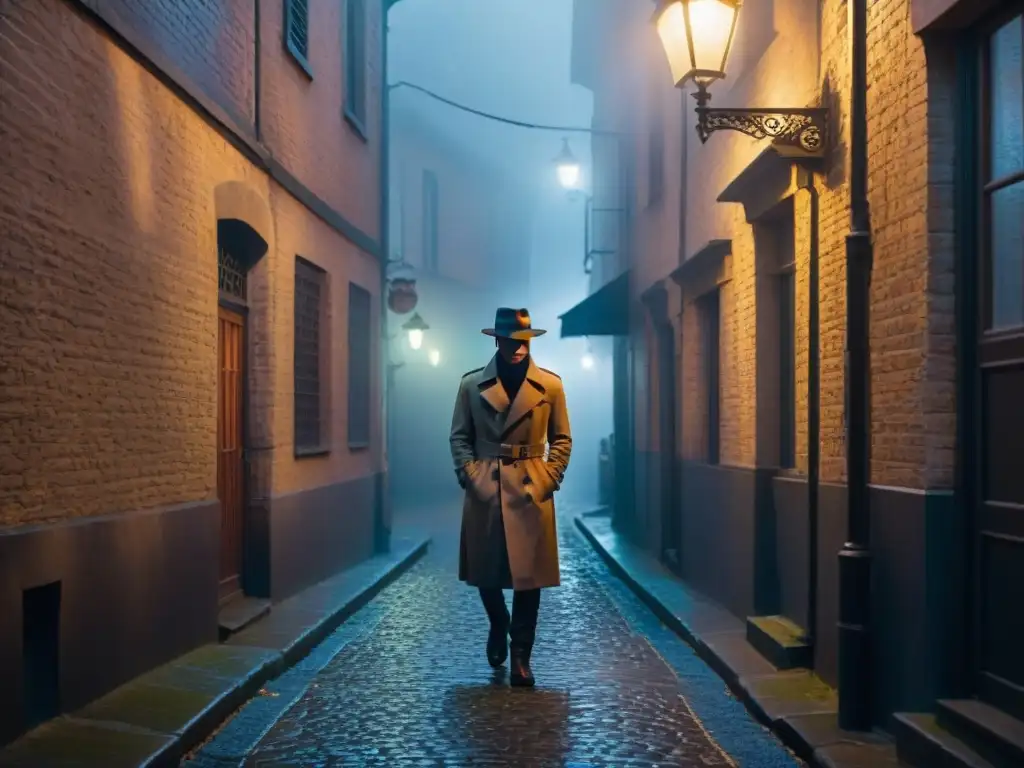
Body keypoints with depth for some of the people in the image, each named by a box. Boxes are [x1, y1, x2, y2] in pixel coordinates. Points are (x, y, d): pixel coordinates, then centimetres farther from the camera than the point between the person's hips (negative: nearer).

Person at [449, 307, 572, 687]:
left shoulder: (550, 384, 2)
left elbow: (561, 440, 7)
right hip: (484, 491, 1)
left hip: (531, 491, -1)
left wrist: (549, 480, -4)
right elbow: (459, 437, 7)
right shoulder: (472, 384, 3)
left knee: (528, 576, 0)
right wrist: (469, 476, -6)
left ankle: (521, 656, 12)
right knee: (485, 572, 10)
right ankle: (498, 627, 39)